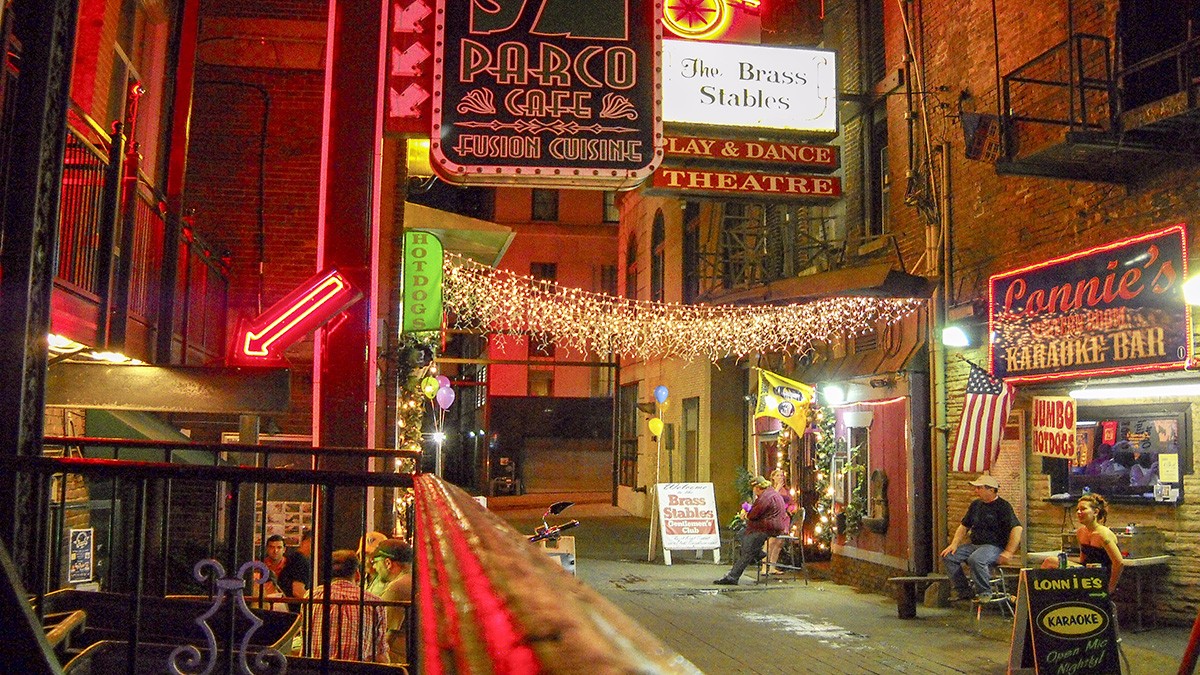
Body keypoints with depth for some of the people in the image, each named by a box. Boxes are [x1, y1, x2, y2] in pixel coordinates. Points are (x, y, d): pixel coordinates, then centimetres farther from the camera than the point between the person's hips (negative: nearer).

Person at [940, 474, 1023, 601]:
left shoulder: (1003, 506, -7)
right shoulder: (976, 505, 16)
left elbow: (1017, 528, -15)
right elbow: (964, 526, 22)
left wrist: (1008, 552, -22)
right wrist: (954, 544, 7)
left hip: (994, 546, -8)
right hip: (974, 544, 8)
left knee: (975, 559, -37)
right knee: (948, 556, -11)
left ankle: (985, 593, -17)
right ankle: (964, 591, -5)